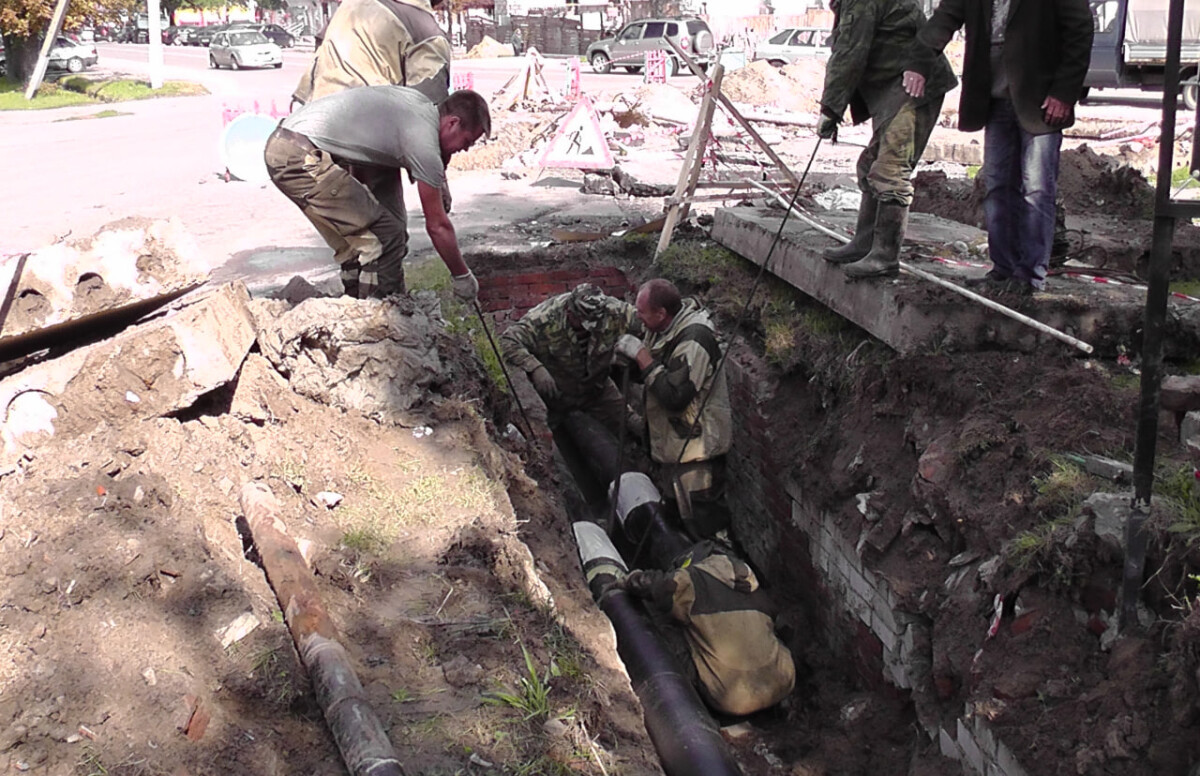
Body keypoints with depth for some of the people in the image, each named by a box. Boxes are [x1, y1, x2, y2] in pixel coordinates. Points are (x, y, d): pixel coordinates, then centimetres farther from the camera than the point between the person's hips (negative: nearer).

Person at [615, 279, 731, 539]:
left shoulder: (694, 340, -26)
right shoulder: (666, 329, 4)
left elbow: (674, 396, -31)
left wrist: (641, 355, -25)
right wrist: (628, 356, 0)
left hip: (696, 449, -10)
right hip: (673, 445, 10)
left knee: (706, 525, -5)